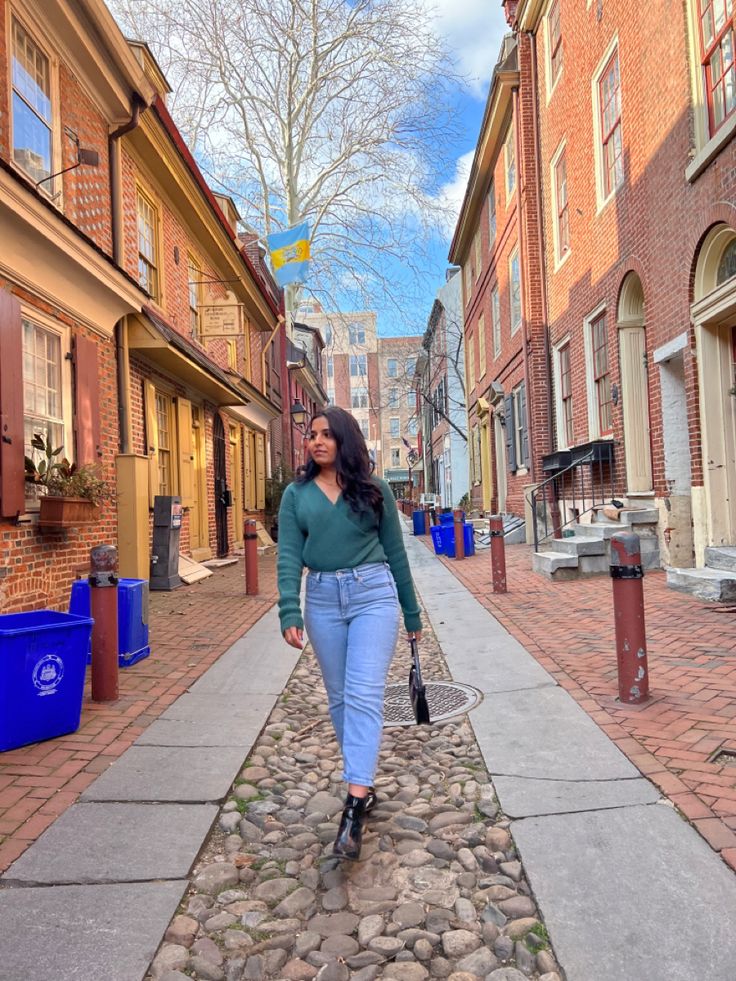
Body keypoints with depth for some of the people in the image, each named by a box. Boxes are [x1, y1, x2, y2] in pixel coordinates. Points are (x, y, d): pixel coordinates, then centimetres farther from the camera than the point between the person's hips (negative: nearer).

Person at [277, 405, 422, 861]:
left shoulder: (374, 489, 4)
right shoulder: (296, 493, 7)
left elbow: (395, 551, 8)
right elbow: (289, 555, 0)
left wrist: (412, 613, 11)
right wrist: (290, 612, -14)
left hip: (373, 593, -2)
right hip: (322, 598, 3)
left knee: (364, 695, -12)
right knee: (340, 699, 10)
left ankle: (354, 805, -12)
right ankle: (365, 786, 27)